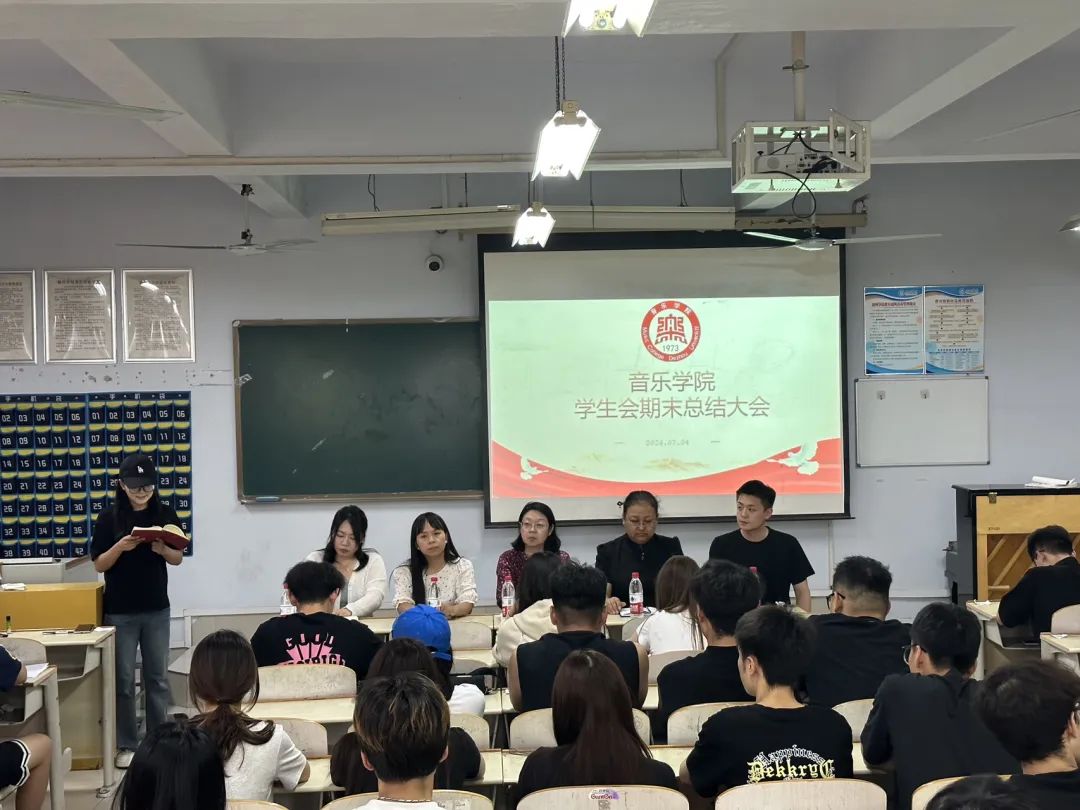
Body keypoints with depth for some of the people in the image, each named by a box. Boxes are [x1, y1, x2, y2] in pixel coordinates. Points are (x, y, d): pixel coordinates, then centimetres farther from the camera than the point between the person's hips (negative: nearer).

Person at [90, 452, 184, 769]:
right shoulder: (109, 517, -6)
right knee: (124, 679, 4)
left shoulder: (165, 514, 0)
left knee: (158, 677, 9)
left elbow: (179, 558, 5)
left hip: (156, 609, 2)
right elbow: (99, 564, -4)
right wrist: (121, 546, -22)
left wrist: (163, 550, -17)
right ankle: (126, 745, 15)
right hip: (120, 610, -2)